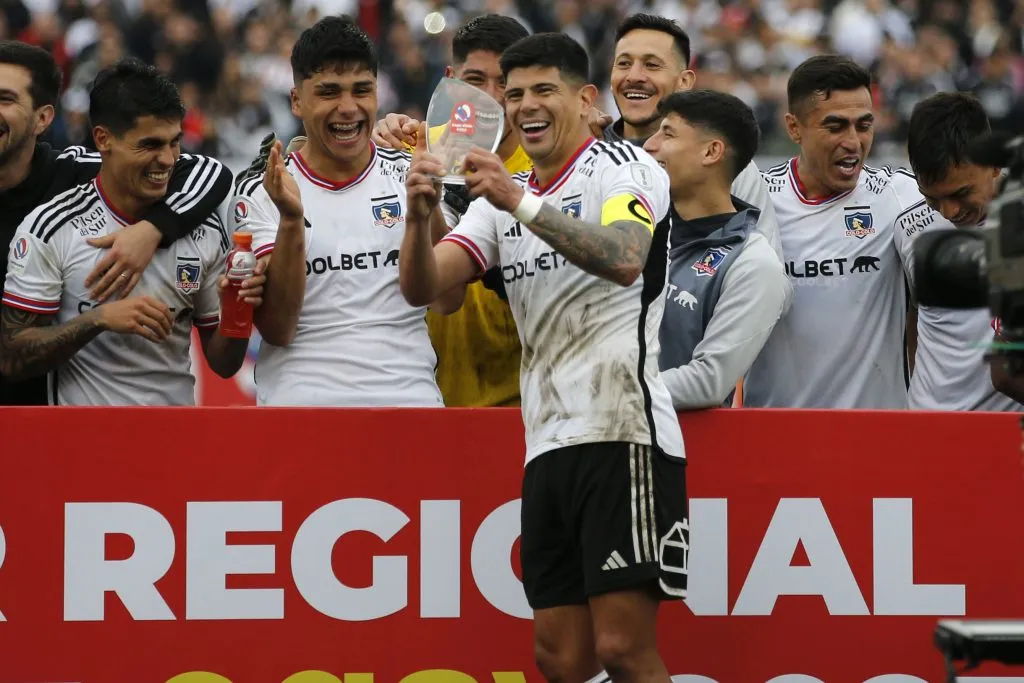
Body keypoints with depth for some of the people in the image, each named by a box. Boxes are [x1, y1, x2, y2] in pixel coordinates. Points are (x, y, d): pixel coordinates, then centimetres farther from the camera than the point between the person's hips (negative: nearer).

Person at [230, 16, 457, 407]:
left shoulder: (408, 175, 9)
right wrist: (291, 220, -16)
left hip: (409, 396, 1)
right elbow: (276, 328, -5)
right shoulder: (260, 195, 4)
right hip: (300, 401, -1)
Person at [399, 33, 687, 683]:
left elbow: (623, 261, -21)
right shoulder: (501, 196, 21)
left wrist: (522, 203, -29)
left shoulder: (625, 166, 0)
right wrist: (420, 213, -11)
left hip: (622, 433, -7)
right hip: (547, 446, 7)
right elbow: (422, 286, 9)